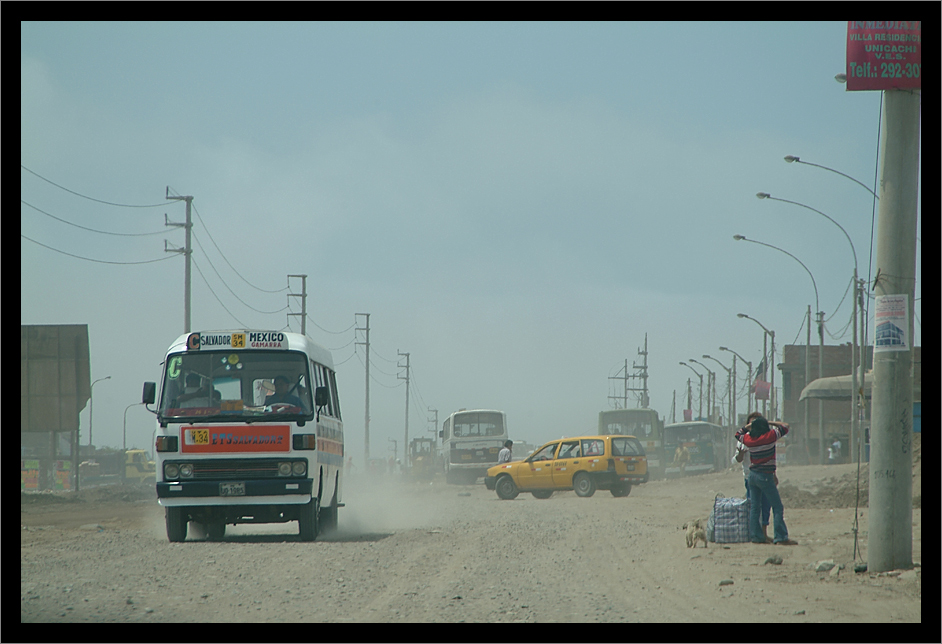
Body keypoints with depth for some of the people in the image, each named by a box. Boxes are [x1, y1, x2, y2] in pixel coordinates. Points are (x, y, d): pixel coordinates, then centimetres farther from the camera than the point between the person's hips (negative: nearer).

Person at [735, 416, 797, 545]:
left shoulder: (748, 439, 2)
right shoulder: (769, 436, -12)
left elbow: (738, 434, 24)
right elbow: (785, 427, 0)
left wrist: (748, 425, 22)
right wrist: (770, 422, 8)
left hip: (752, 475, 6)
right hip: (765, 476, -6)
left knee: (754, 507, 13)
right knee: (777, 507, -3)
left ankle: (756, 536, 12)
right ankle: (780, 538, -10)